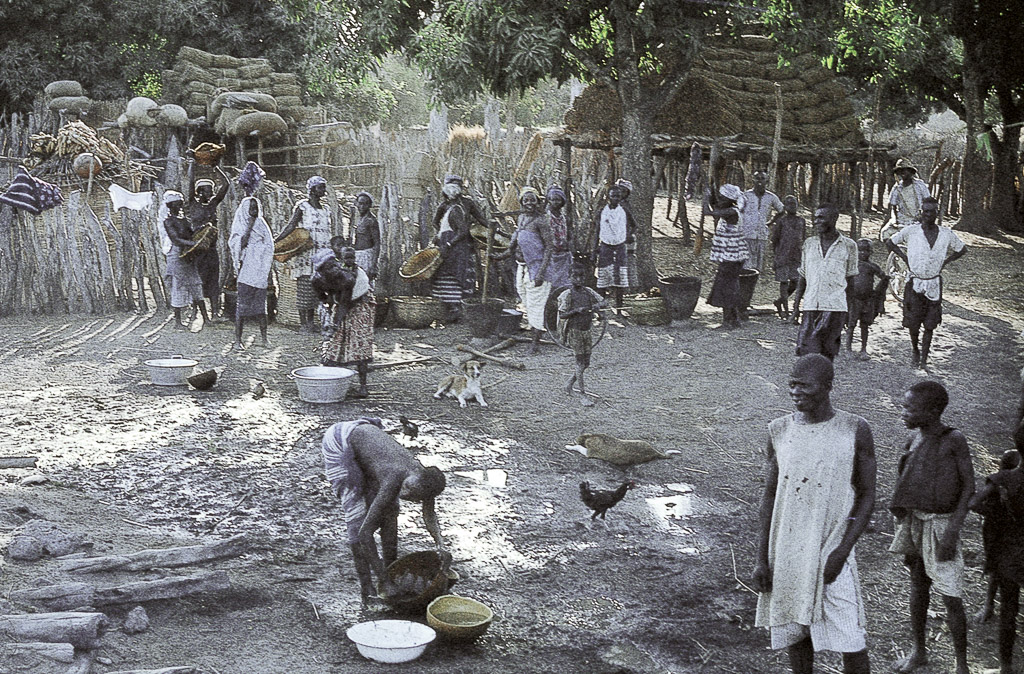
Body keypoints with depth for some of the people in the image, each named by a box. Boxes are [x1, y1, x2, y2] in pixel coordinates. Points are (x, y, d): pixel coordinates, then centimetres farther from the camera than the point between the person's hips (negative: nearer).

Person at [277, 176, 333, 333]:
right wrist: (275, 241, -18)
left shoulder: (325, 209, 14)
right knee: (304, 286, -5)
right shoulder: (302, 207, -4)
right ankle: (303, 323, -1)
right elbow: (291, 226, -9)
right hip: (305, 254, -6)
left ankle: (310, 322, 13)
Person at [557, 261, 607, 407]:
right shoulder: (568, 295, -9)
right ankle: (583, 394, -3)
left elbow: (605, 302, 6)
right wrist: (576, 310, -26)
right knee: (580, 363, -6)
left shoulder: (588, 291, 5)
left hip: (586, 330, 6)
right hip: (574, 331, -5)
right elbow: (562, 315, -11)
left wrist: (599, 305, -17)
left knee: (586, 363, 9)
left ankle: (570, 383, 31)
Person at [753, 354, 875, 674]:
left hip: (831, 551, -3)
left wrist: (842, 551, -12)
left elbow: (867, 496, -2)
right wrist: (762, 560, 2)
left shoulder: (855, 430, -6)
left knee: (851, 644, -3)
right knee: (795, 633, 11)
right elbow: (769, 497, 6)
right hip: (786, 553, 3)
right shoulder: (779, 431, 2)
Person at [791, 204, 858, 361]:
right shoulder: (809, 244, 12)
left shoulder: (848, 245, 3)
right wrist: (796, 306, 10)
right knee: (804, 351, -6)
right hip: (811, 307, 3)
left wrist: (849, 311, 5)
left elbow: (850, 281, 7)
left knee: (826, 354, -6)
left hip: (835, 308, -3)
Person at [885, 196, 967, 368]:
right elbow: (890, 242, 8)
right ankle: (915, 349, 30)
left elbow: (962, 249, 17)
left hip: (934, 284, 1)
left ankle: (924, 359, 10)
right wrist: (905, 257, 0)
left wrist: (945, 261, 6)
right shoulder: (911, 231, -5)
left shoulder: (946, 234, 0)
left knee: (930, 325, 2)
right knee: (912, 322, 2)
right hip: (915, 283, -1)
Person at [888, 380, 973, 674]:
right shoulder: (915, 437, 3)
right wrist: (903, 526, 12)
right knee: (917, 585, 16)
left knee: (951, 597, -4)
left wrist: (953, 530, -16)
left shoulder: (954, 440, -13)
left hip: (941, 523, -6)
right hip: (914, 519, 6)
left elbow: (969, 486, -11)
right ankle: (919, 650, 31)